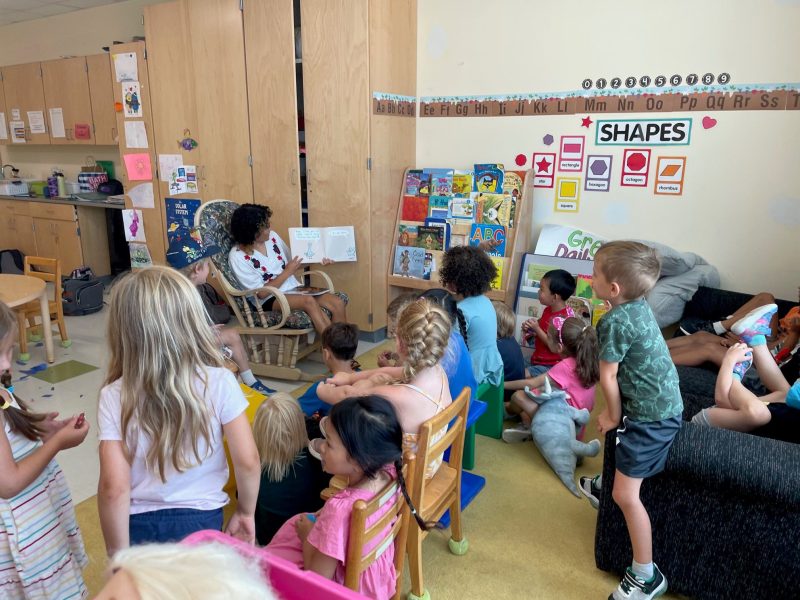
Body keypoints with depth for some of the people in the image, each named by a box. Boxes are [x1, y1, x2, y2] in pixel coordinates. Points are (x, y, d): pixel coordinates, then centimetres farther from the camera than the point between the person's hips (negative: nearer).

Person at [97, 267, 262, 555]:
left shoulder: (115, 396, -17)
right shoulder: (219, 382, -18)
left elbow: (113, 488, -19)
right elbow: (248, 462, -15)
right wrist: (245, 512, 2)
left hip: (139, 527, 0)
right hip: (201, 520, 0)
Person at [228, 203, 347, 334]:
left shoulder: (272, 237, 4)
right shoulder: (238, 256, -12)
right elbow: (261, 293, -13)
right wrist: (287, 272, -15)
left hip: (293, 289, 6)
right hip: (270, 299, -6)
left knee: (337, 303, -17)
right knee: (309, 302, -34)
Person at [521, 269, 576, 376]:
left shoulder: (563, 319, -25)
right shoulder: (548, 310, 2)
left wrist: (537, 329, -23)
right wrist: (530, 329, 0)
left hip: (549, 367, -9)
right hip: (536, 359, 9)